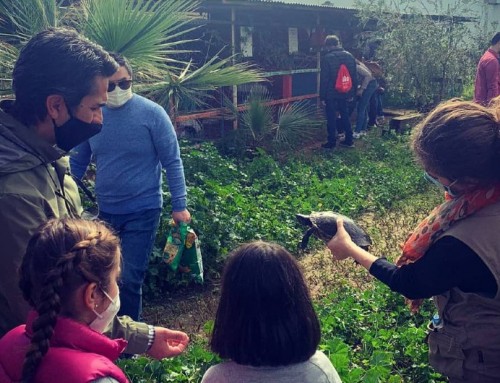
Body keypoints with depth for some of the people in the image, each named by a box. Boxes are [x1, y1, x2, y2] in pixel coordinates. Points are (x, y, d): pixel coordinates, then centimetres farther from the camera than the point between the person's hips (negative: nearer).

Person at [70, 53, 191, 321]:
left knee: (129, 279, 0)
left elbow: (172, 162, -9)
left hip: (142, 211, -4)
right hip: (105, 211, 5)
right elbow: (77, 163, 9)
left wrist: (179, 205, -13)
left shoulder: (151, 113, -12)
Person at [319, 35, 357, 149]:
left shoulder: (327, 58, -13)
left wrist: (322, 96, -8)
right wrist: (352, 93, 15)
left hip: (331, 94, -5)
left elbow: (324, 79, -13)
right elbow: (354, 76, 9)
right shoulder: (349, 56, 5)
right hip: (345, 93, 5)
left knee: (331, 118, 3)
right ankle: (349, 140, 18)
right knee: (345, 116, 15)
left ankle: (332, 142, 7)